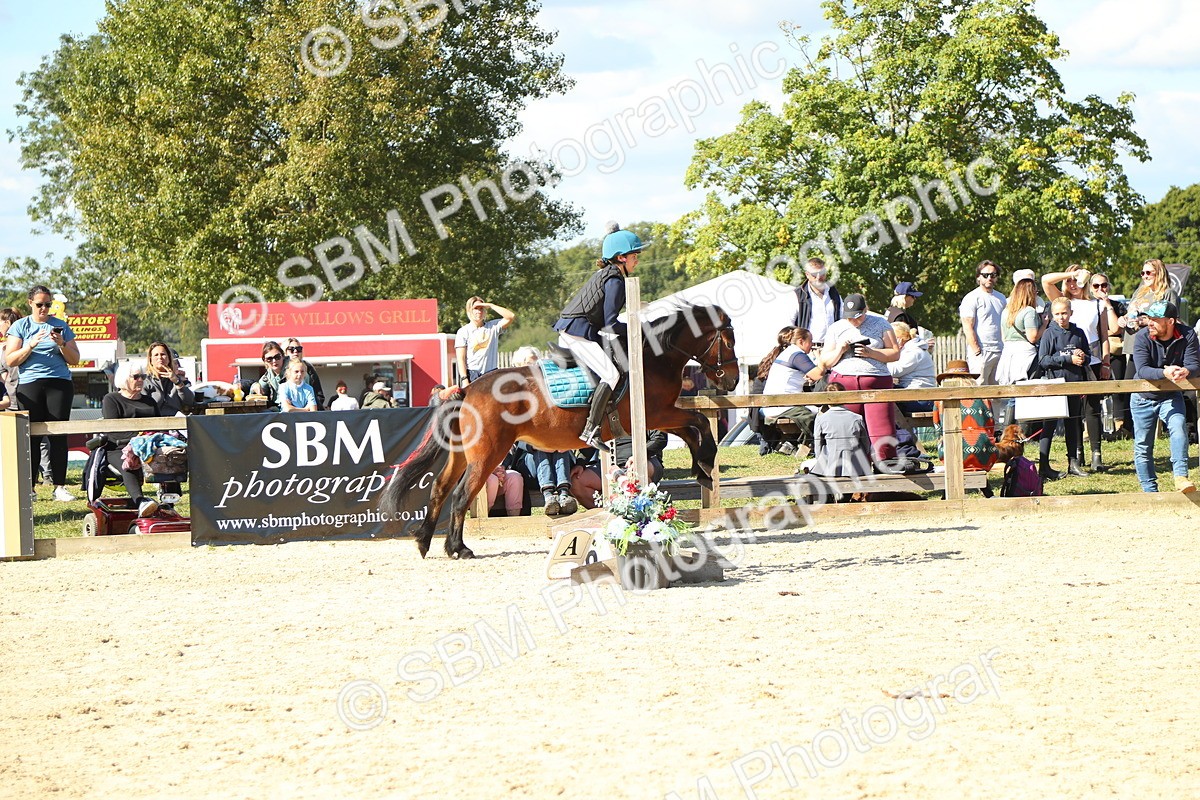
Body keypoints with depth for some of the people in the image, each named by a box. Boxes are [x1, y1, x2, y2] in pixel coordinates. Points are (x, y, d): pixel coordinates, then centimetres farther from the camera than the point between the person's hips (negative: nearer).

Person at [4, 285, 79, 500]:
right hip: (30, 384, -1)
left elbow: (75, 360, 11)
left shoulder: (61, 326, 12)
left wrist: (62, 344, -7)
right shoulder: (20, 326, 9)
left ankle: (59, 487, -3)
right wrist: (30, 346, -11)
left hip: (59, 383, 1)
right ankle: (28, 487, -5)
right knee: (31, 436, -6)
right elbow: (10, 361, 2)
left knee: (58, 435, -3)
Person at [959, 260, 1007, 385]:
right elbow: (968, 328, -8)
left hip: (1000, 352, 6)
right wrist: (977, 351, -15)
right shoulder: (972, 298, -2)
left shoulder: (1001, 298, 20)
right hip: (981, 353, -6)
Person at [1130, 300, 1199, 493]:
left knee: (1178, 430, -26)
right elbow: (1142, 370, -30)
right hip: (1143, 399, 0)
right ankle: (1150, 490, 13)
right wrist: (1165, 373, -48)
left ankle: (1180, 478, -28)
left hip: (1171, 397, 0)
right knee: (1143, 446, 2)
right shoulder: (1142, 337, -19)